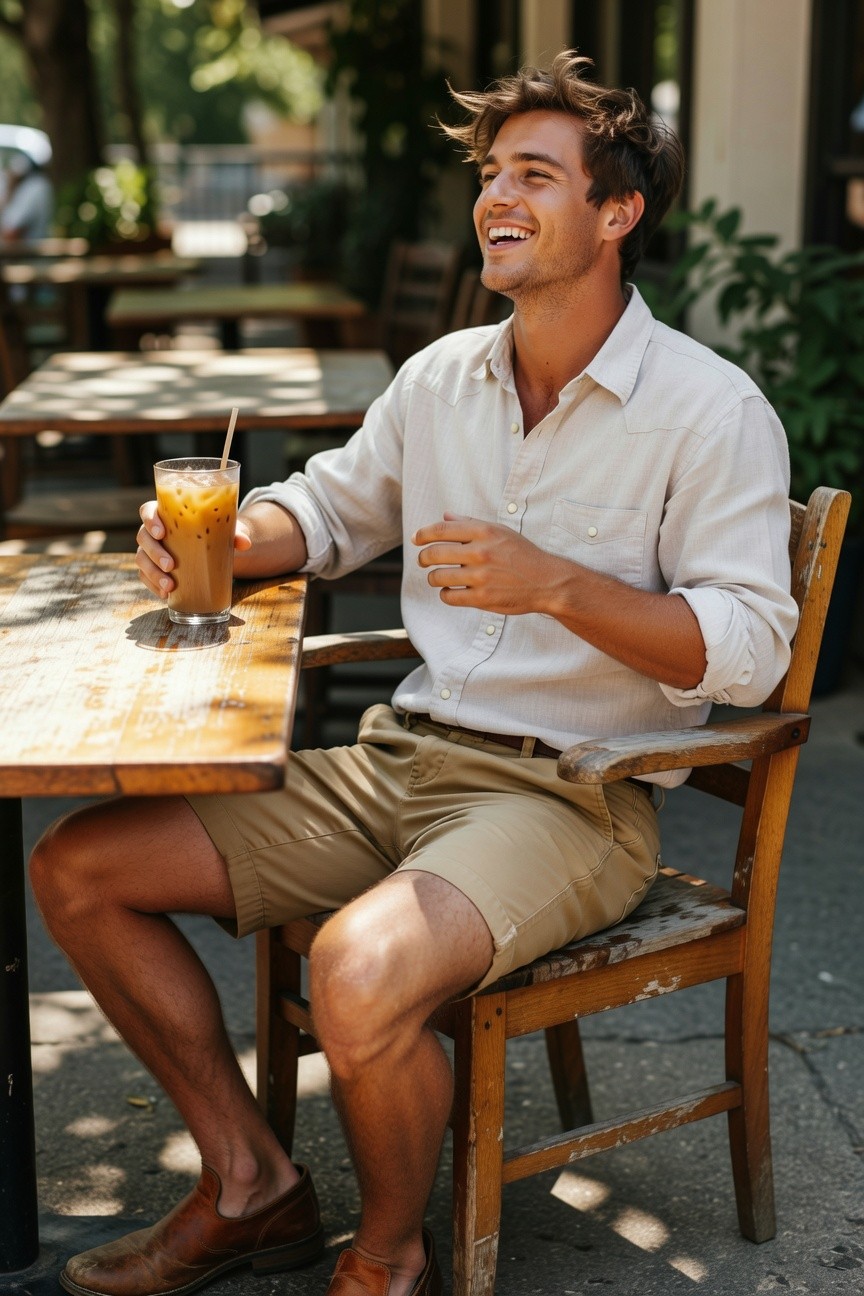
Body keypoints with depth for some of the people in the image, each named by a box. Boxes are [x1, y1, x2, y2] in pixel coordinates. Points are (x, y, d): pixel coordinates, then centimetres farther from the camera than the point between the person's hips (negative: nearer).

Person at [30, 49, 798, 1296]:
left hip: (572, 797, -7)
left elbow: (748, 647, -14)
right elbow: (331, 504, 24)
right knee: (78, 867, 0)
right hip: (398, 758, 7)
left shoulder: (712, 410, -9)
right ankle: (251, 1185, 11)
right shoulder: (442, 376, 10)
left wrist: (554, 584, -26)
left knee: (361, 968, -36)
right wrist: (222, 538, 2)